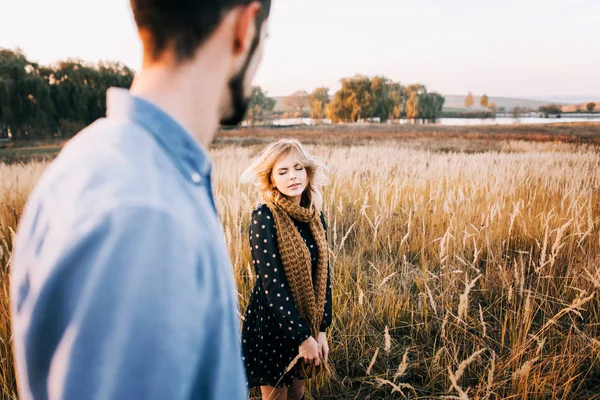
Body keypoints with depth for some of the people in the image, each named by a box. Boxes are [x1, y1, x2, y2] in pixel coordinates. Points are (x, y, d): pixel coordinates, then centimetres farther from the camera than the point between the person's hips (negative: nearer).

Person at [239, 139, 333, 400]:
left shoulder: (315, 217, -1)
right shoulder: (264, 218, -19)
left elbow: (323, 276, 3)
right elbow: (272, 284, -21)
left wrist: (321, 330, 0)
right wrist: (302, 336, -18)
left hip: (305, 321, 6)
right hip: (272, 324, -5)